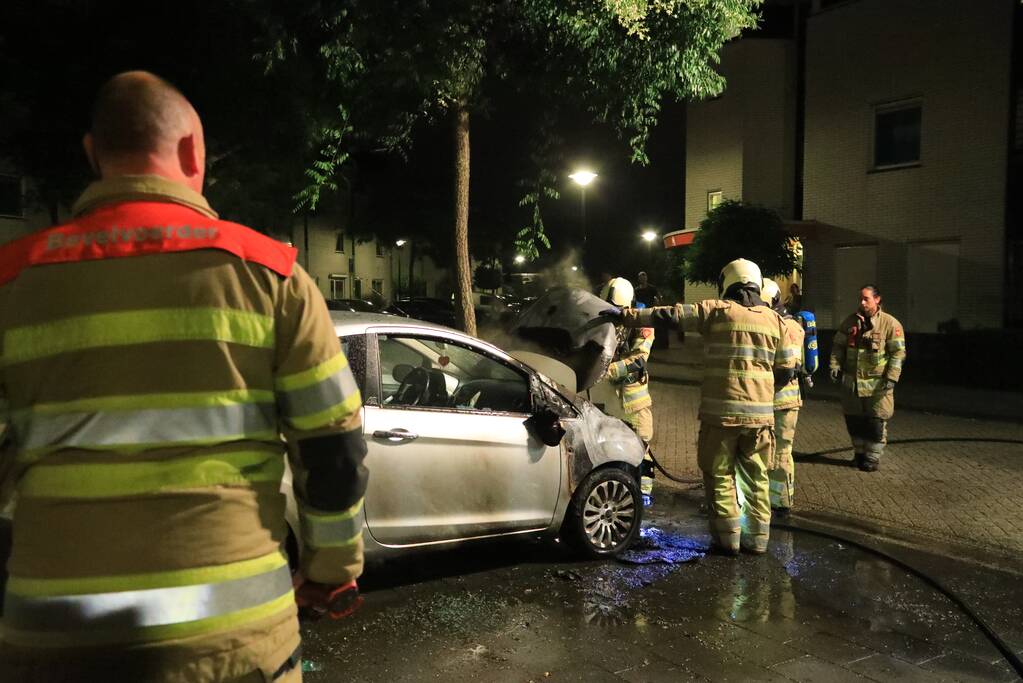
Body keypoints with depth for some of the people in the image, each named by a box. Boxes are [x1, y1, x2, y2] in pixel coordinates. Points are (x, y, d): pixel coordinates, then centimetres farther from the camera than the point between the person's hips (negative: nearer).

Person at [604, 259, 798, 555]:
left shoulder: (716, 311, -3)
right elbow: (786, 371, 12)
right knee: (756, 476, 13)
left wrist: (625, 315, 0)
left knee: (719, 475, 7)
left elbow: (668, 315, -6)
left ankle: (727, 538, 9)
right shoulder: (775, 320, 9)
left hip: (721, 411, -4)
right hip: (760, 414, 4)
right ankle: (757, 538, 17)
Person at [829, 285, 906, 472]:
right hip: (851, 381, 4)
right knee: (853, 420, 12)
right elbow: (838, 346, 11)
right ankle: (859, 453, 29)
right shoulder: (850, 322, 8)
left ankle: (873, 458, 12)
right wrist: (835, 365, -3)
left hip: (877, 384, -4)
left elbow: (898, 353, -7)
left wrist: (892, 377, -15)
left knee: (876, 421, 0)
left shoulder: (890, 324, -5)